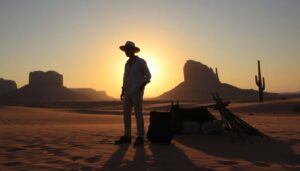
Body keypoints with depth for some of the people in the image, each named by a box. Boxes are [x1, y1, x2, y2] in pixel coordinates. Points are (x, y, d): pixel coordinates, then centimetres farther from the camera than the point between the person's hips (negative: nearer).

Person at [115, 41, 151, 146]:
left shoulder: (141, 61, -3)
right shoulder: (127, 64, 18)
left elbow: (148, 76, -4)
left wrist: (142, 85, -21)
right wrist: (122, 92, 12)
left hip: (137, 92, -7)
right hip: (128, 93, 7)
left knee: (138, 115, -10)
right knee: (126, 114, 3)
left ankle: (140, 138, -5)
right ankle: (127, 136, 9)